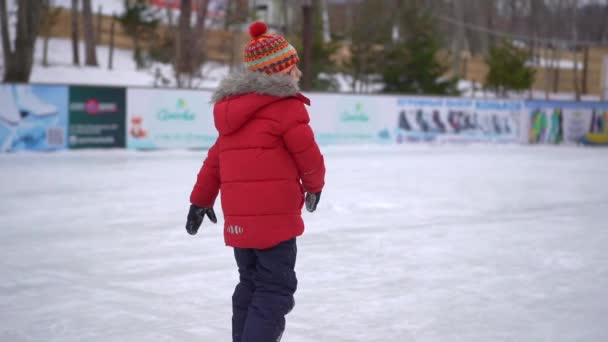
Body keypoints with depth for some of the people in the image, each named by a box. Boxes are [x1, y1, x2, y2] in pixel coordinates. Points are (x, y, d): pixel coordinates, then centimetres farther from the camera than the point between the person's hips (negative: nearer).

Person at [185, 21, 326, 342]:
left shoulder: (234, 108, 15)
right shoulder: (286, 107, -9)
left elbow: (215, 157, 18)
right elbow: (308, 156, -4)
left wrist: (201, 200, 24)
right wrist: (314, 185, 15)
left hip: (238, 217, 8)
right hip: (274, 217, -8)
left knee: (250, 284, 19)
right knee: (276, 288, -6)